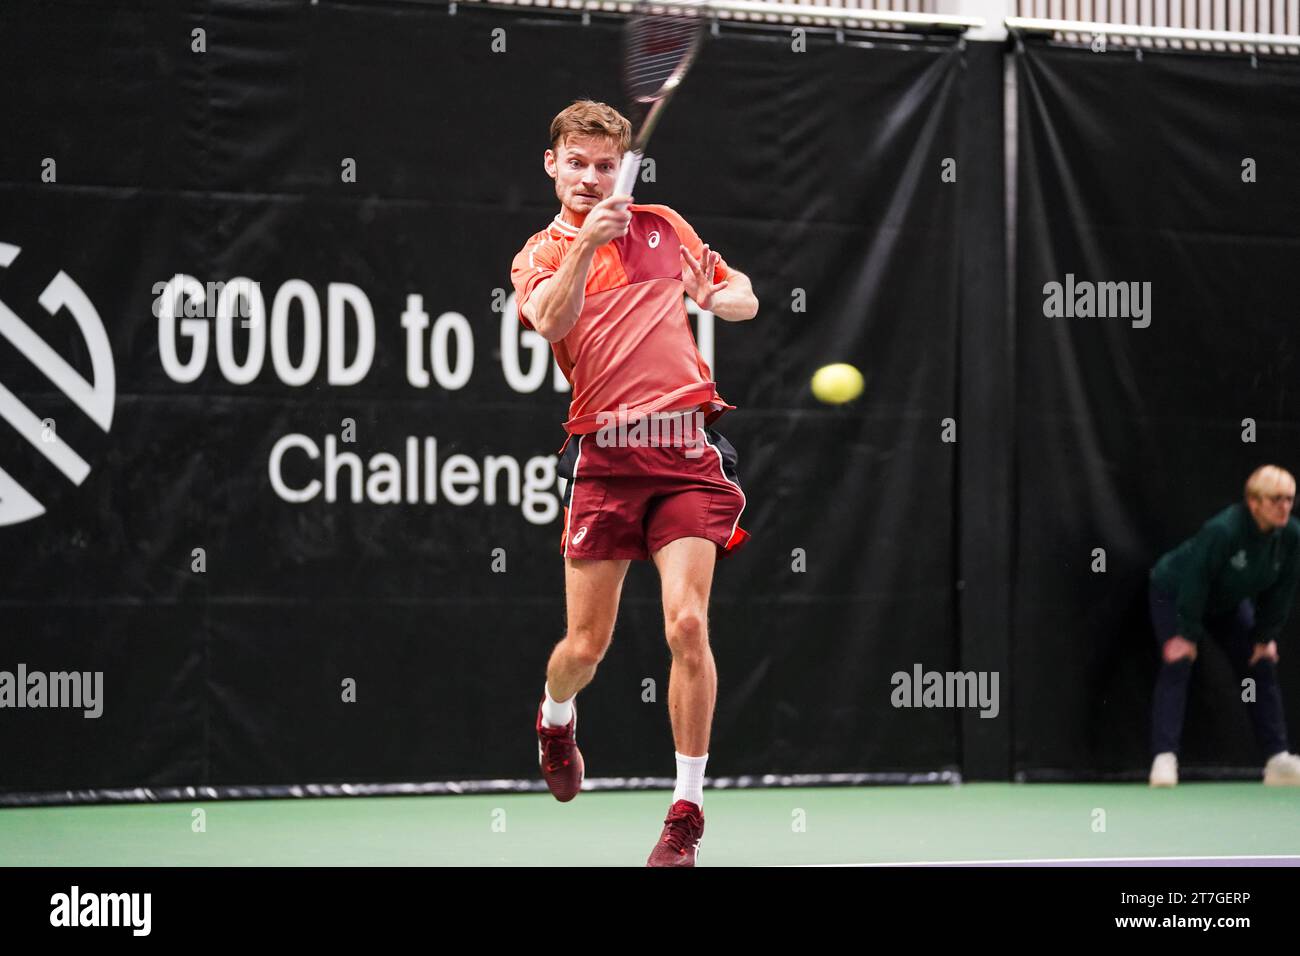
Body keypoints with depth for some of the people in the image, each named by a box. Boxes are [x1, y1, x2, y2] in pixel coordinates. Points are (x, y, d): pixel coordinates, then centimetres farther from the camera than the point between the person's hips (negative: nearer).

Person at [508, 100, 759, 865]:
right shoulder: (541, 255, 9)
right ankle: (556, 717, 40)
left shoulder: (663, 227, 16)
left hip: (687, 447, 1)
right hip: (605, 456, 0)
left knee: (687, 625, -13)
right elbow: (551, 322, -13)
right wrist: (586, 242, -27)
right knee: (587, 645, 3)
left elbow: (746, 299, 23)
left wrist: (711, 296, 0)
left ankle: (688, 811, -4)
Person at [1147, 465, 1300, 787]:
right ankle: (1164, 758, -20)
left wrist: (1266, 636, -6)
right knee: (1177, 667, -18)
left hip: (1227, 603, 6)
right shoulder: (1222, 531, -39)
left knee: (1262, 667, 1)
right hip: (1174, 594, -6)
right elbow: (1195, 582, -31)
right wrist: (1186, 635, -25)